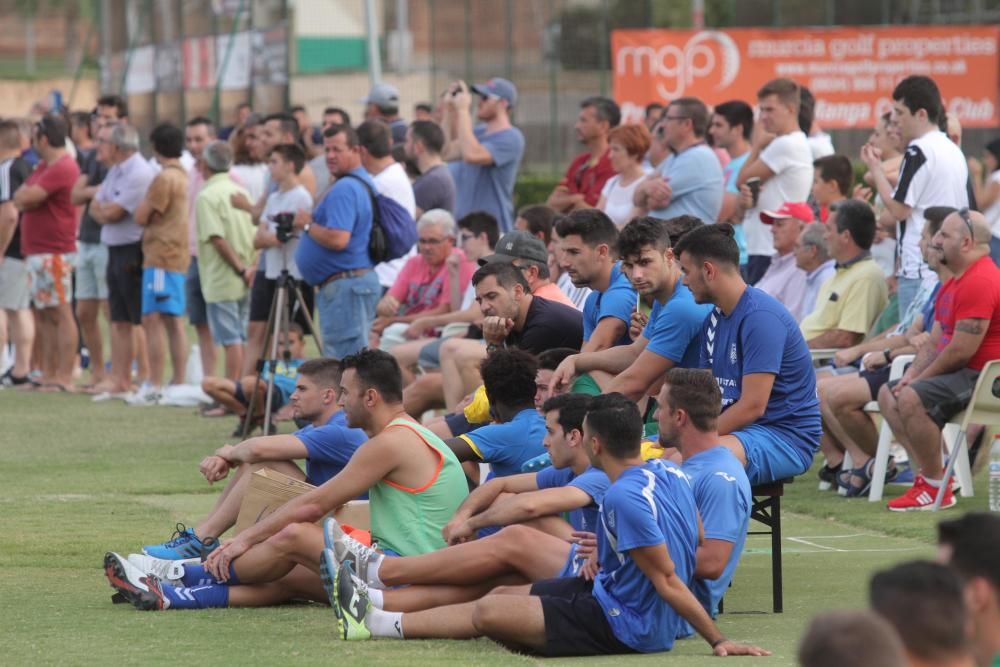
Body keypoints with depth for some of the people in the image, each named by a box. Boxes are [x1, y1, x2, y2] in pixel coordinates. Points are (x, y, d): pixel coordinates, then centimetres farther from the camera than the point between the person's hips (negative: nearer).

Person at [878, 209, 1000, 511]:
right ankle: (927, 473, 3)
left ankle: (936, 487, -18)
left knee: (911, 399, -28)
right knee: (888, 394, 13)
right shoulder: (954, 284, 16)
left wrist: (920, 379, -13)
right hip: (961, 372, 12)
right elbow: (934, 343, 17)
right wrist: (912, 373, -1)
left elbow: (960, 351, -24)